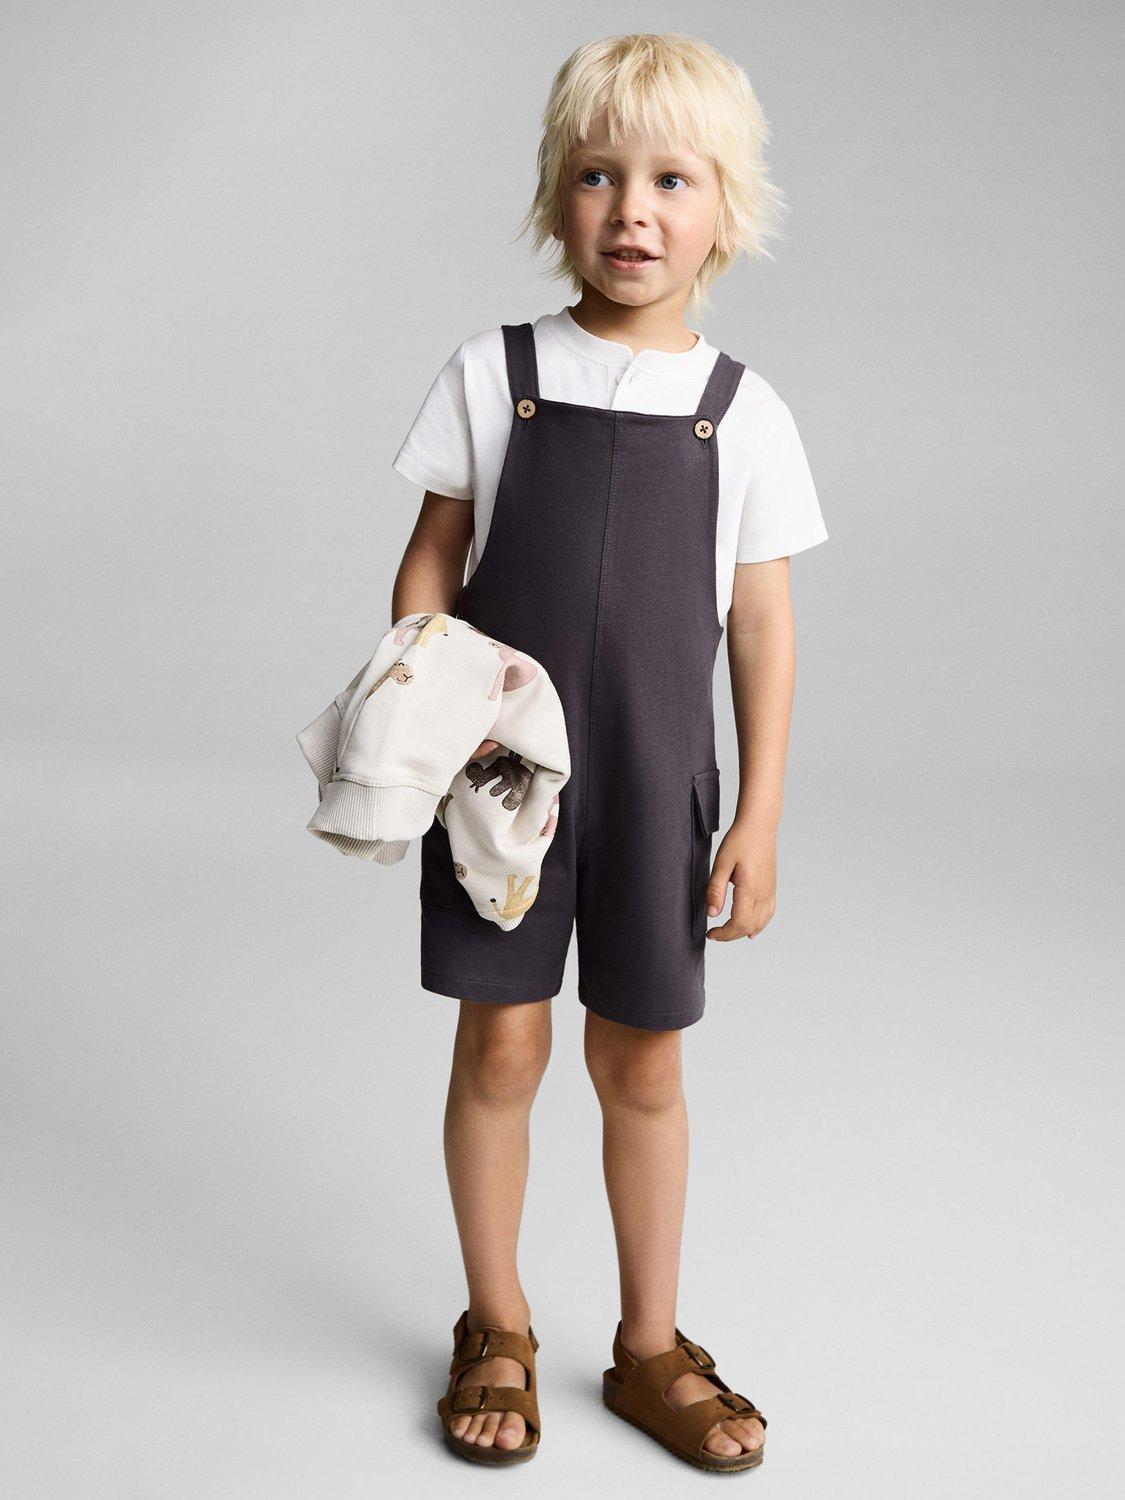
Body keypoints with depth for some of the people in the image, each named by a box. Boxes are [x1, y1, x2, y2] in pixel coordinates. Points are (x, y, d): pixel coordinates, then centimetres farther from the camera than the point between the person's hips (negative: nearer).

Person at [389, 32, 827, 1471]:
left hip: (654, 780, 1)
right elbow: (432, 560, 4)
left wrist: (760, 817, -1)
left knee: (642, 1062, 10)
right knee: (500, 1042, 7)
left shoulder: (746, 414, -1)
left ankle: (651, 1347, 28)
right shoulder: (491, 375, -1)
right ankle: (496, 1331, 27)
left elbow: (763, 625, 1)